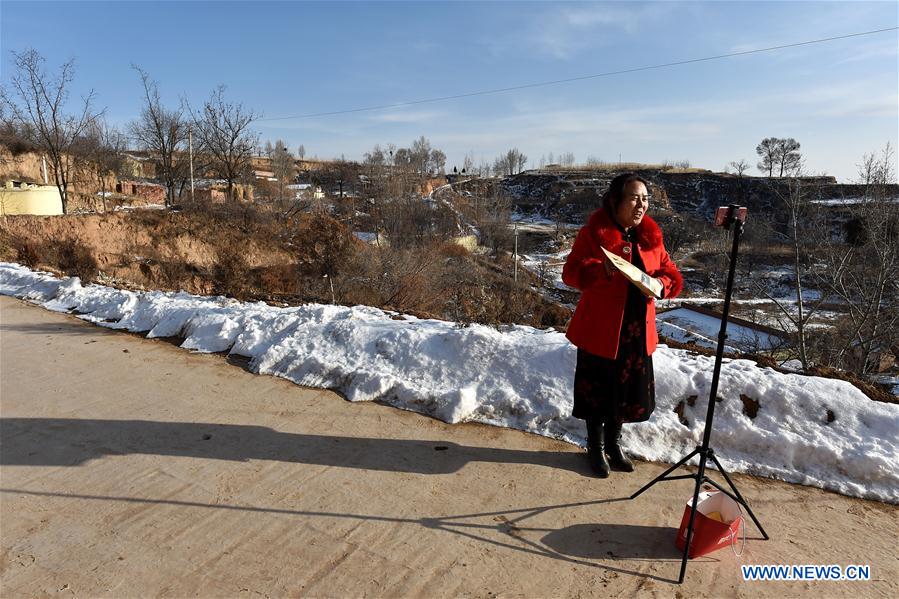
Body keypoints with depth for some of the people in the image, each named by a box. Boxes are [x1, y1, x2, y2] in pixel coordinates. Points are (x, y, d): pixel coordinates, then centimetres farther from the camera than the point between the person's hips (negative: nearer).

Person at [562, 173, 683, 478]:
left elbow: (672, 274, 11)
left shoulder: (651, 236, 7)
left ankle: (613, 443, 38)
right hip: (600, 327, -5)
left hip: (637, 329, 5)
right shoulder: (593, 232, -9)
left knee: (626, 389, 15)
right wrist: (601, 269, -32)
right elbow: (571, 272, -14)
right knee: (597, 389, 7)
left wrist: (661, 283, -12)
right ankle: (595, 446, 29)